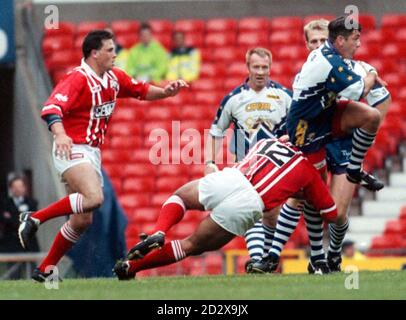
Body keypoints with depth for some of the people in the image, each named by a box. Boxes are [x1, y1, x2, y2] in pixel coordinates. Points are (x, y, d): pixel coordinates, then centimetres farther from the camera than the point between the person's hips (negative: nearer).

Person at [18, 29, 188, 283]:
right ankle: (33, 219, -20)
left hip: (93, 154, 9)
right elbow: (51, 108, -28)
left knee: (83, 220, 7)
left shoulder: (114, 78, 10)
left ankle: (45, 270, 14)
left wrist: (166, 92, 4)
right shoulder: (78, 79, -15)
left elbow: (142, 91, 24)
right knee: (94, 198, -32)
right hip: (72, 150, -9)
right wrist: (60, 134, -46)